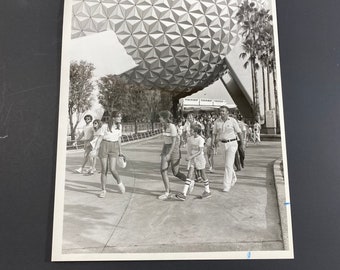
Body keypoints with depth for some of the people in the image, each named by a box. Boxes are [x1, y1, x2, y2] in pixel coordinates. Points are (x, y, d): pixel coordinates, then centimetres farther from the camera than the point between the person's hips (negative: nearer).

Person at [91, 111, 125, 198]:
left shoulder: (119, 126, 7)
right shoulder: (105, 126, -6)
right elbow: (100, 138, -4)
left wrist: (120, 151, 18)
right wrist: (95, 149, -9)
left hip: (114, 148, 2)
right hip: (104, 146, -2)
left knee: (112, 169, -13)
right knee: (104, 170, 1)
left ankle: (119, 182, 16)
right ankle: (103, 190, 14)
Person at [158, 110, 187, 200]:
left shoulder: (172, 127, -18)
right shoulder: (164, 126, 8)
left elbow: (174, 142, -21)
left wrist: (169, 154, -25)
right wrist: (163, 151, 20)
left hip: (174, 150, -8)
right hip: (166, 149, 8)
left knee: (175, 173, 3)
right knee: (163, 171, -1)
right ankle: (167, 193, 8)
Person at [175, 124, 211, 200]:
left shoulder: (201, 140, -17)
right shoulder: (190, 139, 2)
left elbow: (200, 152, -24)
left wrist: (190, 157, -30)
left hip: (200, 159, -5)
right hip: (192, 160, 5)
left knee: (203, 176, 9)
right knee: (189, 176, -4)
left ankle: (207, 191, 29)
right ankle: (184, 194, -10)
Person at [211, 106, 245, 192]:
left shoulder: (232, 121, -10)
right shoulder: (217, 121, -1)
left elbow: (239, 132, -2)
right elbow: (214, 133, 5)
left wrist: (242, 143, 2)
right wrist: (213, 141, -12)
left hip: (232, 144, -4)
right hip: (223, 144, 5)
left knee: (228, 165, -11)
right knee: (228, 163, 19)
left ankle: (226, 186, -6)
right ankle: (233, 178, 44)